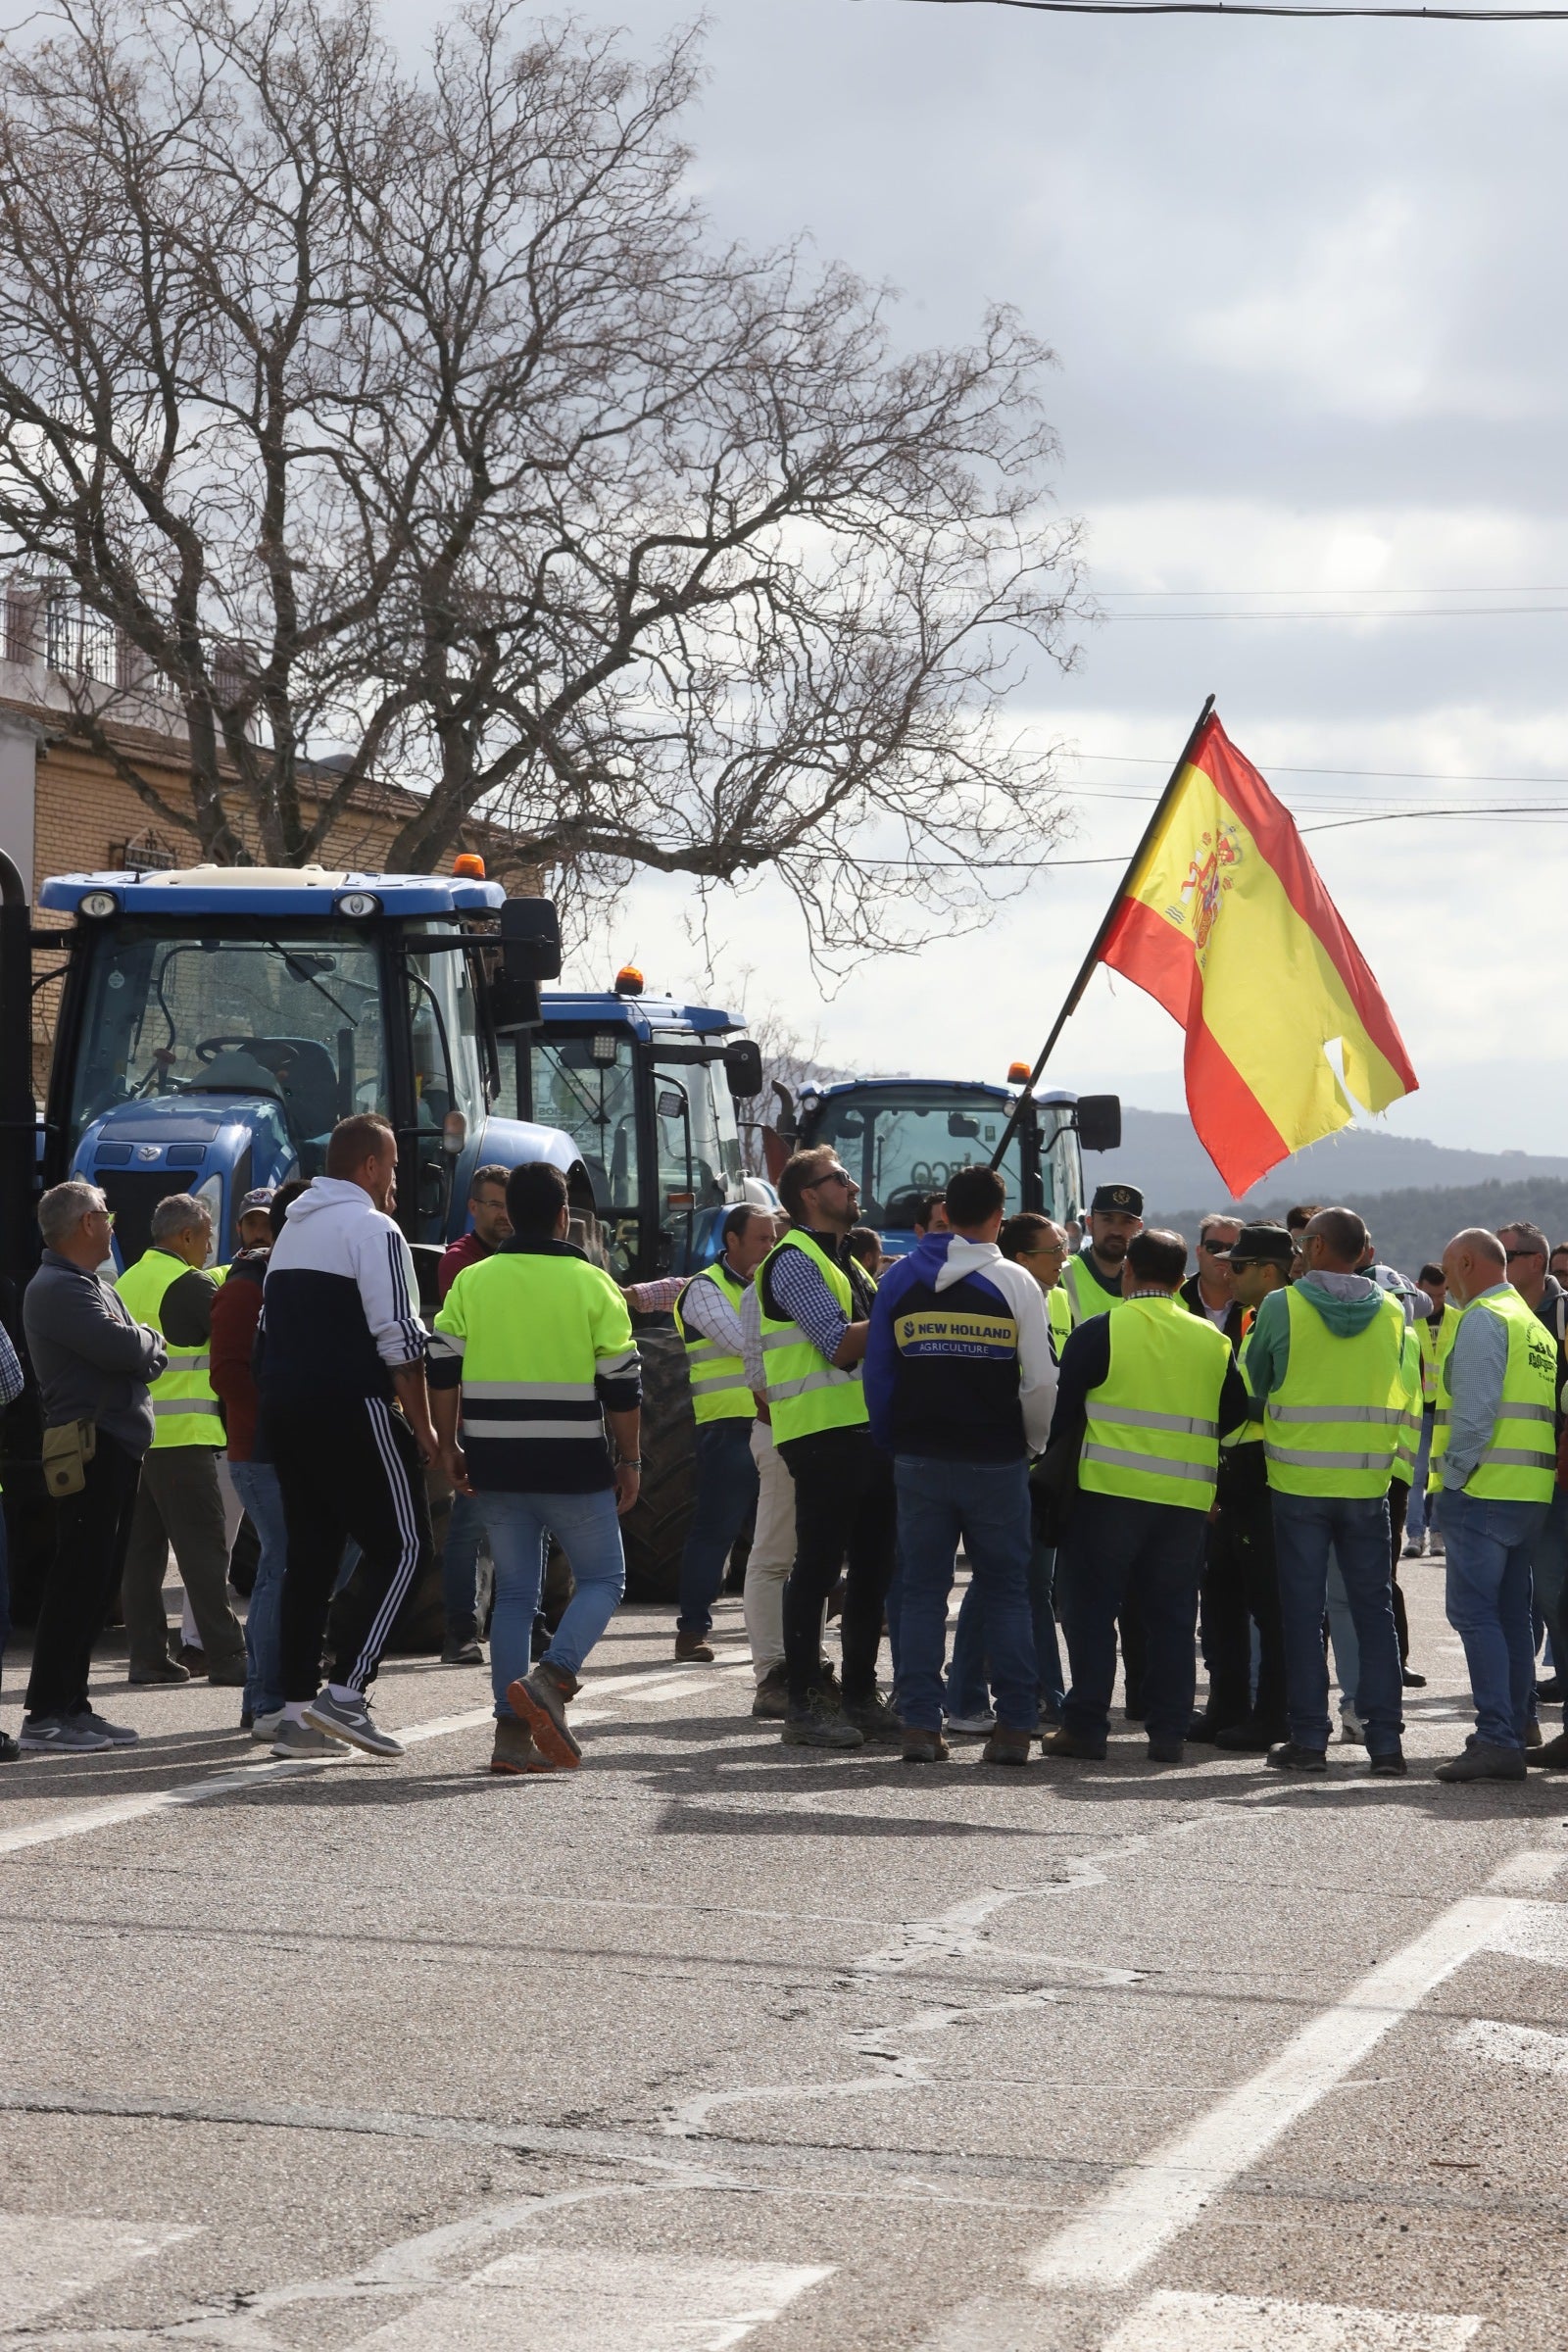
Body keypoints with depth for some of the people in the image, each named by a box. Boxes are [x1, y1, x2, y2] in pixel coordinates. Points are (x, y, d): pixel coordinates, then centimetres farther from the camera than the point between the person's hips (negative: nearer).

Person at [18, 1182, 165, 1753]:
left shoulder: (97, 1287, 22)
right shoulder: (58, 1288, -12)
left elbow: (148, 1359, 19)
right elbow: (122, 1347, -22)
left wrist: (141, 1348, -3)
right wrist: (147, 1337, -1)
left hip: (119, 1447, 10)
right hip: (91, 1448, -10)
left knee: (97, 1582, 11)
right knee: (79, 1580, -11)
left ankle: (72, 1705, 16)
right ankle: (46, 1716, -11)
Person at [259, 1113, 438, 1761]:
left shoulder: (292, 1228, 20)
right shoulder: (371, 1228, -8)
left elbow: (273, 1329, 22)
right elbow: (399, 1336, -13)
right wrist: (422, 1425, -9)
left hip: (283, 1408, 9)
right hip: (351, 1409, -9)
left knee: (310, 1554, 10)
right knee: (402, 1546, -4)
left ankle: (297, 1712, 7)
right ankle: (346, 1692, -13)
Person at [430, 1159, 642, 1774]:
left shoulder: (471, 1282, 5)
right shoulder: (591, 1284, -3)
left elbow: (442, 1370, 3)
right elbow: (621, 1383, -3)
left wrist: (448, 1447, 12)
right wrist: (629, 1460, 6)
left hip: (496, 1467, 4)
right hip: (574, 1468, -4)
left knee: (514, 1590, 10)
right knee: (602, 1578, 9)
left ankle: (512, 1731, 5)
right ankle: (552, 1678, -16)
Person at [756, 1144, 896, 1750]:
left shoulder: (845, 1262, 22)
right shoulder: (794, 1260, -8)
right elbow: (840, 1344, -17)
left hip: (868, 1430, 9)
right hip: (823, 1433, -9)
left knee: (873, 1568, 11)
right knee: (818, 1568, -7)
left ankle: (860, 1697, 18)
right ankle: (805, 1705, -4)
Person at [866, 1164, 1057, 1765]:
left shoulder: (899, 1279, 5)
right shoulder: (1014, 1282, -4)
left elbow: (876, 1373, 7)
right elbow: (1041, 1381, -6)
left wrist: (890, 1445, 16)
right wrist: (1032, 1443, 9)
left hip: (919, 1461, 2)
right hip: (995, 1461, -2)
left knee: (922, 1592, 7)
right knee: (1005, 1592, 5)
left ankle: (920, 1726, 3)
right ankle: (1015, 1727, 2)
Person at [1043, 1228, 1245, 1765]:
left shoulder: (1099, 1333, -5)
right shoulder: (1212, 1341, 8)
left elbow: (1063, 1411, -4)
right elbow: (1234, 1422, 14)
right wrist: (1219, 1494, 23)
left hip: (1108, 1493, -3)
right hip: (1186, 1500, 3)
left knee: (1091, 1608, 5)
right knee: (1171, 1615, 10)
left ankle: (1085, 1725, 3)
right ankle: (1168, 1731, 8)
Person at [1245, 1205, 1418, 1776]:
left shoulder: (1281, 1307, -7)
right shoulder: (1392, 1312, 3)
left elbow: (1254, 1383, 4)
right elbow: (1406, 1399, 6)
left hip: (1298, 1481, -2)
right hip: (1368, 1483, 2)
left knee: (1303, 1611, 5)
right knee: (1374, 1608, 7)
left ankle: (1308, 1738, 4)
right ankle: (1385, 1739, 4)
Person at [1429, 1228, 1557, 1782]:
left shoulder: (1483, 1320, -8)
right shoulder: (1534, 1326, 20)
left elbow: (1474, 1408, -17)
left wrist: (1454, 1476, -9)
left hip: (1484, 1488, -9)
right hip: (1529, 1492, 9)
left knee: (1473, 1610, -10)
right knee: (1511, 1613, 13)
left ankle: (1497, 1741, -17)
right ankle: (1515, 1730, 15)